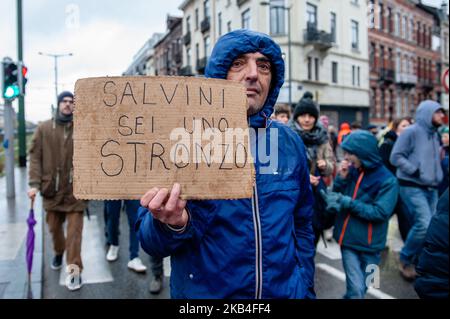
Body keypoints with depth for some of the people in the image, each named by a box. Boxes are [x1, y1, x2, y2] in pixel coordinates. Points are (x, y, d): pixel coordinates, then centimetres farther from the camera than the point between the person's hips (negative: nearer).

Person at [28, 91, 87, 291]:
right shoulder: (44, 129, 2)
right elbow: (35, 156, 0)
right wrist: (34, 183, -8)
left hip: (75, 189, -2)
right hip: (52, 188, 3)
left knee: (74, 231, -1)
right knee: (54, 227, 20)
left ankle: (74, 270, 7)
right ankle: (58, 253, 47)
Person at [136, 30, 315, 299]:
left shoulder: (290, 142, -3)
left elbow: (302, 226, 7)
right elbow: (151, 241, -13)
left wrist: (306, 288, 4)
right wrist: (172, 224, -33)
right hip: (204, 292, -2)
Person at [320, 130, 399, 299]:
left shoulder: (387, 180, -13)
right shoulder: (351, 170, -2)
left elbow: (380, 212, -21)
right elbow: (336, 198, 4)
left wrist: (347, 203, -21)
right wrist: (341, 178, -13)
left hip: (370, 243, -1)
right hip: (349, 238, 2)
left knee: (362, 288, 16)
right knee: (356, 289, -3)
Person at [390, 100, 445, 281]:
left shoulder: (434, 134, 15)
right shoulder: (411, 132, -8)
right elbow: (396, 157, -13)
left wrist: (437, 175, 11)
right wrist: (415, 171, -17)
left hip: (431, 188, 8)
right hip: (412, 187, -8)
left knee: (431, 227, 7)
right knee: (424, 225, -18)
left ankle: (417, 261, 23)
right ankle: (405, 260, 3)